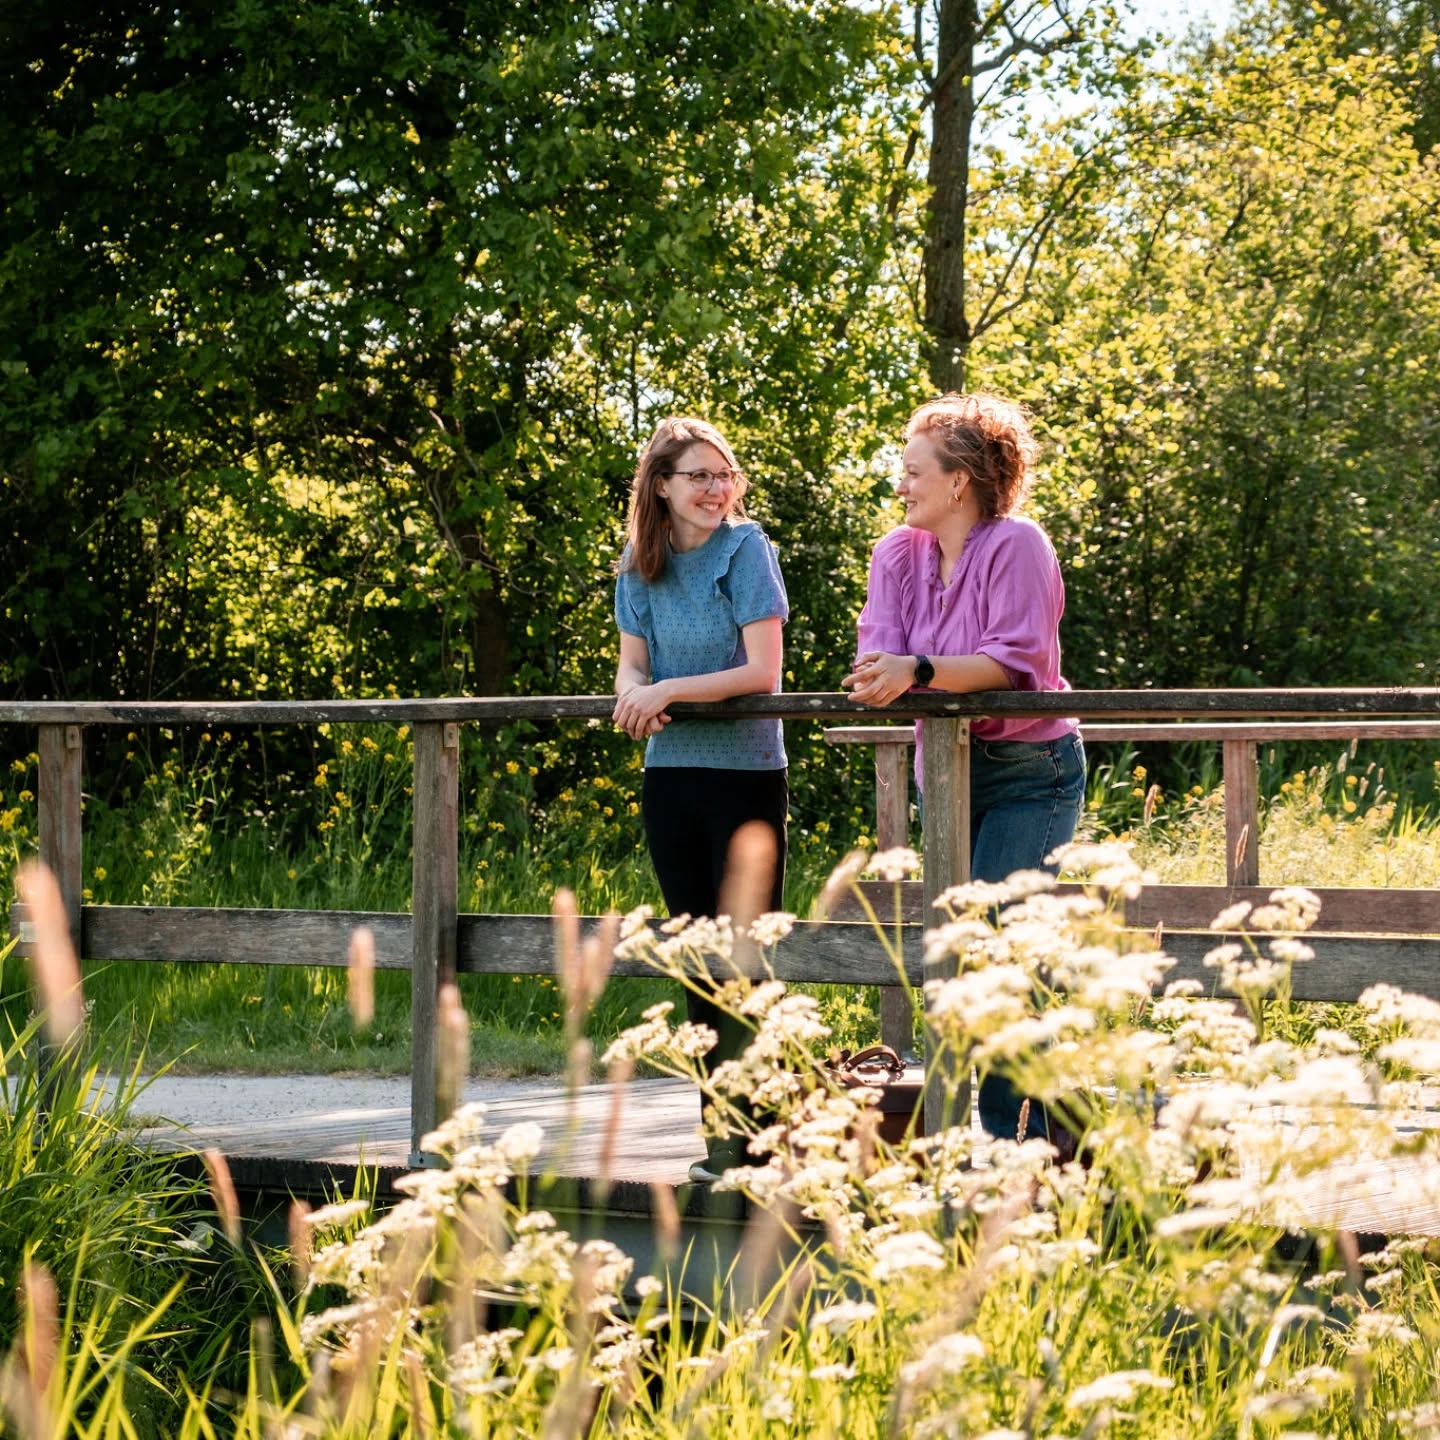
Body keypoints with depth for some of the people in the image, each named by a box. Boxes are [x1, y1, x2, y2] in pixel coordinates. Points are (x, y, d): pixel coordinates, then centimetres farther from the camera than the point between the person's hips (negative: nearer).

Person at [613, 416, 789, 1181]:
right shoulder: (639, 566, 7)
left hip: (746, 773, -5)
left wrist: (670, 690, -18)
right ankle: (723, 1130, 15)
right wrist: (635, 695, -15)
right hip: (670, 773, 5)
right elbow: (632, 663, 8)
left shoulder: (745, 550, -7)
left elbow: (763, 671, -13)